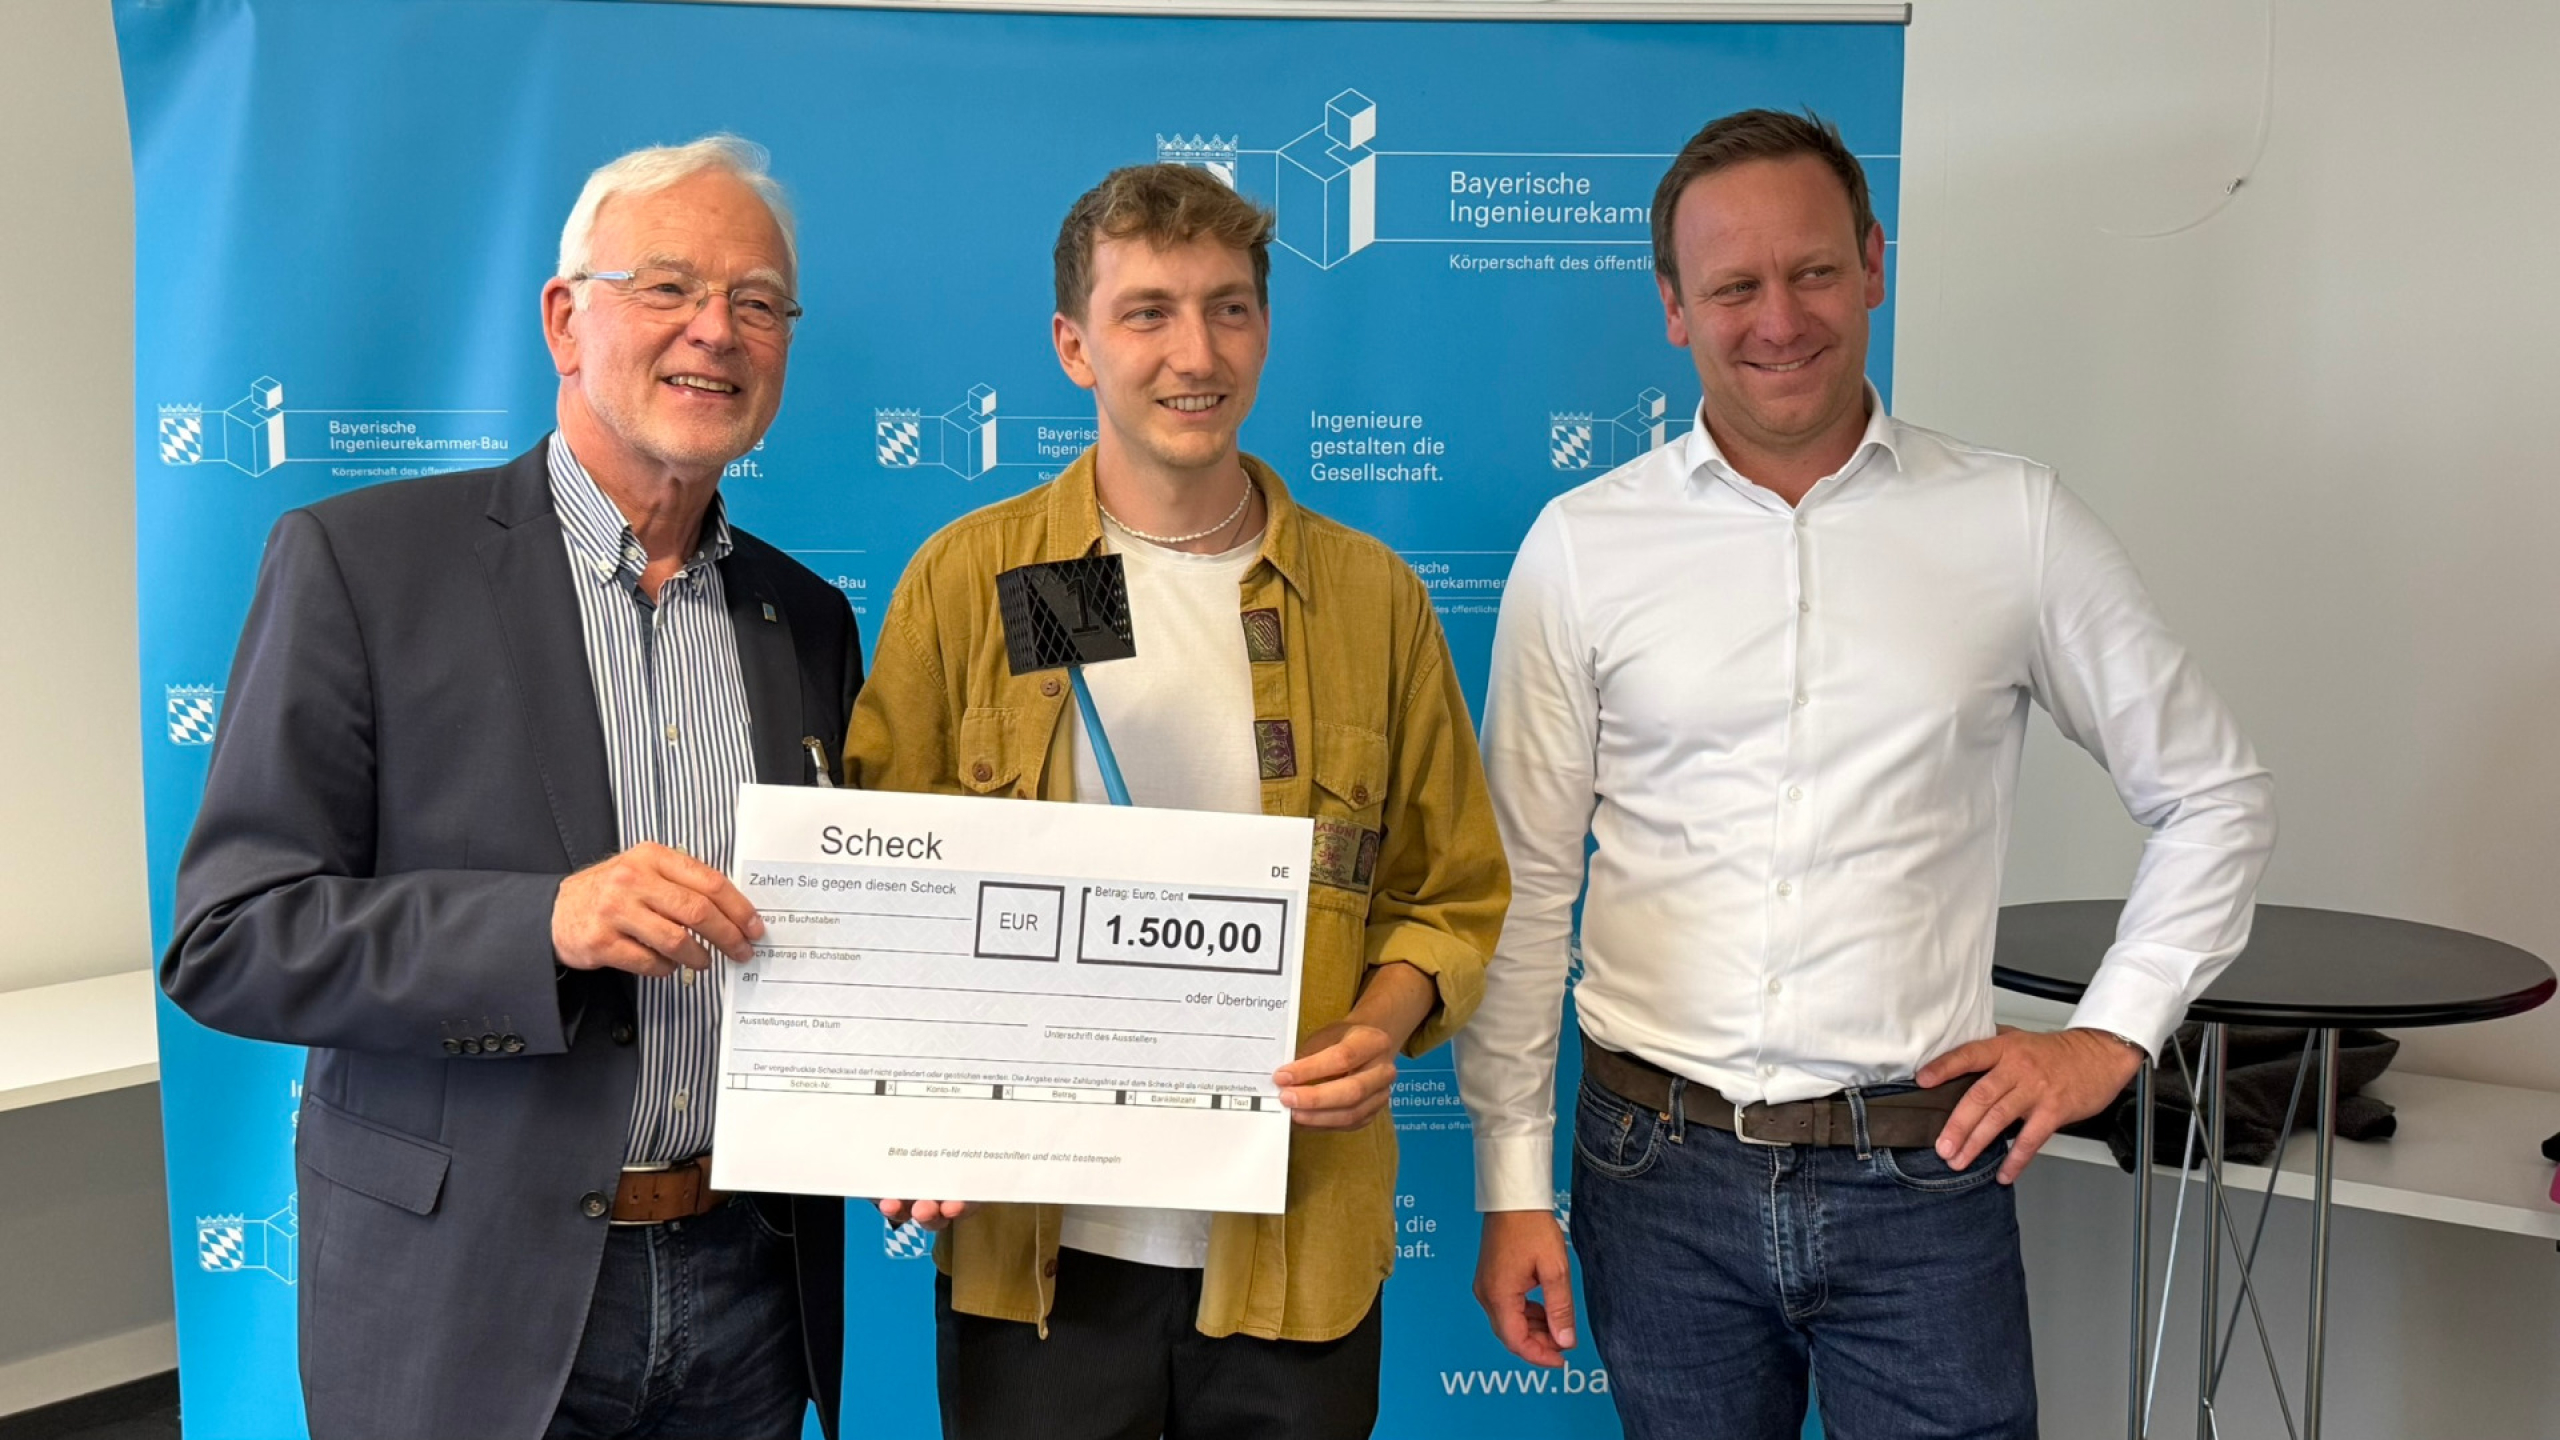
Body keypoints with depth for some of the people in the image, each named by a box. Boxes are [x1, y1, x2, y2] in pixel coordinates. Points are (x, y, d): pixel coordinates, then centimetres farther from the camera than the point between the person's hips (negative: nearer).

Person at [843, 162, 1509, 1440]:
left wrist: (1381, 1027, -9)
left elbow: (1453, 889, 9)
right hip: (1033, 1248, -1)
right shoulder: (967, 577, 0)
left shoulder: (1370, 594, 4)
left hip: (1299, 1250, 1)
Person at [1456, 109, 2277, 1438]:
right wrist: (1513, 1184, 2)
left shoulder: (2014, 522, -1)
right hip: (1659, 1174, 1)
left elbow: (2213, 795, 10)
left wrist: (2113, 1032, 1)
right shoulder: (1579, 545, -1)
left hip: (1921, 1176, 0)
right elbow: (1522, 888, 2)